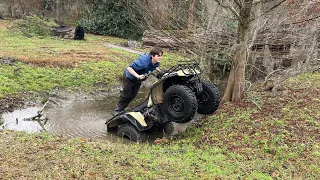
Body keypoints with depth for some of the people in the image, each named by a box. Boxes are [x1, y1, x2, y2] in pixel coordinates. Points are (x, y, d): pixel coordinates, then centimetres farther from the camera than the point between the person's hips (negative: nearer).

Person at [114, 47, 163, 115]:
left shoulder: (156, 61, -20)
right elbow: (129, 68, -39)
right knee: (126, 95, 6)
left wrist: (160, 71, -11)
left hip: (138, 79, 7)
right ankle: (118, 110, 26)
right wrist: (138, 76, -49)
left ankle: (122, 108, 37)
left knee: (133, 95, 17)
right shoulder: (143, 61, -42)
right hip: (129, 77, -7)